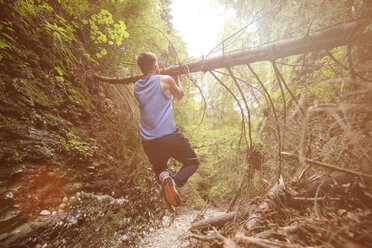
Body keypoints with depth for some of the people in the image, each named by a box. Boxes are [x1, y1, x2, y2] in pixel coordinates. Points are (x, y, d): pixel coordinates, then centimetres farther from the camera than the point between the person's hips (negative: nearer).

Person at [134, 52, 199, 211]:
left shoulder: (136, 87, 11)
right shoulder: (165, 80, -3)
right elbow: (180, 95, 16)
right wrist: (176, 78, 30)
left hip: (148, 142, 5)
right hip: (169, 136, -5)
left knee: (159, 167, 31)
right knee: (192, 162, 18)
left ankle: (162, 176, -6)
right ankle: (174, 182, -13)